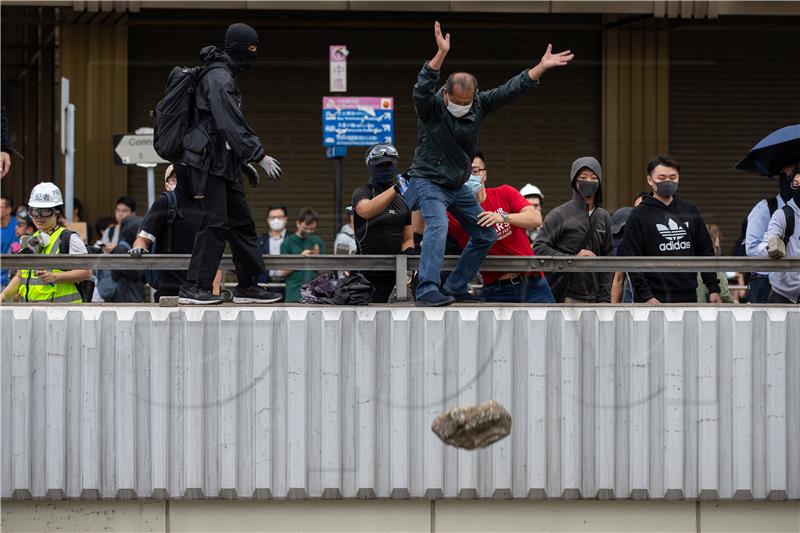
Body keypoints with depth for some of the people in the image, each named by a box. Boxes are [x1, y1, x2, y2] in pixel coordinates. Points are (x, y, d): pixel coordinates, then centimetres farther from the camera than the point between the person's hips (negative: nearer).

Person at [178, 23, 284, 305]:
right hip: (208, 161, -11)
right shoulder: (218, 78, -14)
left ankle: (248, 286, 15)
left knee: (242, 222, 10)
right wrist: (259, 157, -22)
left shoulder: (227, 77, 20)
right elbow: (230, 124, -22)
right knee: (215, 222, -12)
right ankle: (194, 288, -10)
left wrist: (245, 162, 25)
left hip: (224, 163, 11)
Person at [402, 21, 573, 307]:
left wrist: (541, 67, -12)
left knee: (485, 236, 10)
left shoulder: (479, 105, -5)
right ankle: (427, 290, -38)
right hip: (428, 182, -7)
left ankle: (455, 288, 18)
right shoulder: (432, 107, -21)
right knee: (438, 225, -32)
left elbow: (511, 89, -4)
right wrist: (441, 54, -55)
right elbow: (422, 90, -42)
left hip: (458, 185, 7)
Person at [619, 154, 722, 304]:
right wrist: (645, 296, -14)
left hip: (688, 297, 4)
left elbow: (706, 251, 17)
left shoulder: (690, 211, 14)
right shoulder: (639, 216, 0)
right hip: (655, 300, -4)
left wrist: (713, 288, 9)